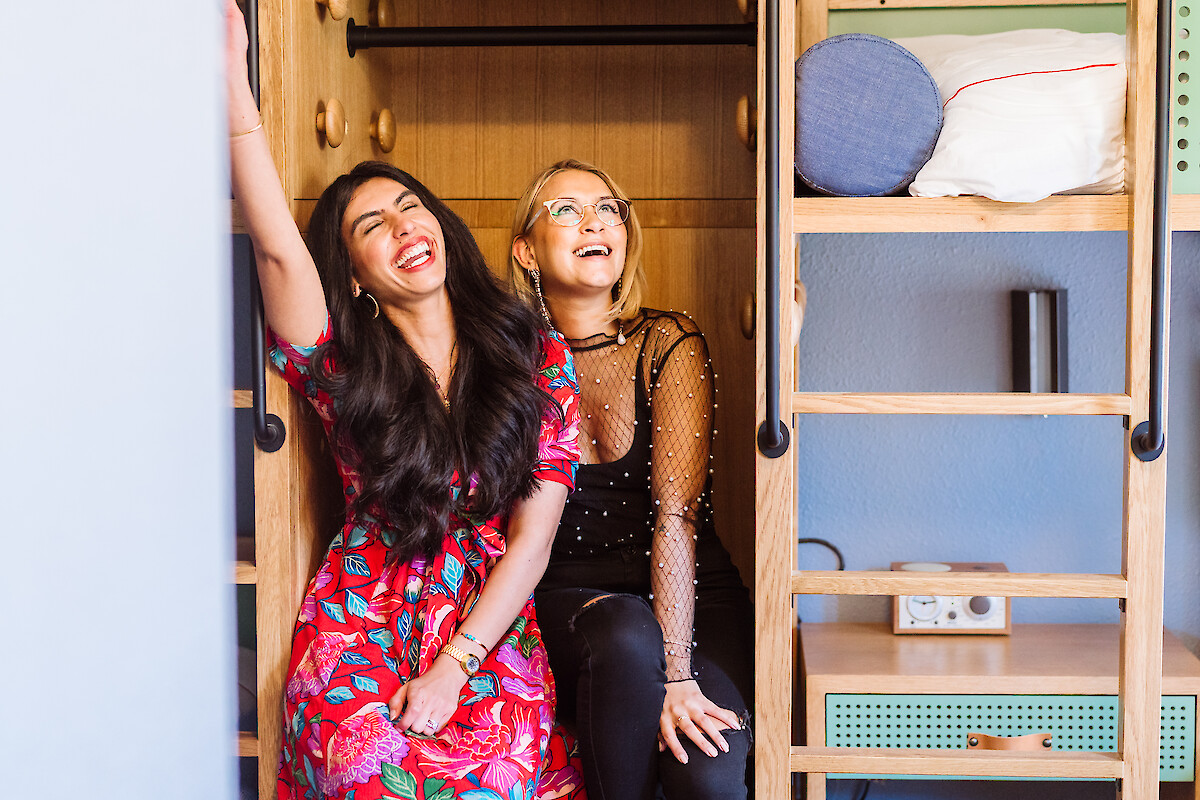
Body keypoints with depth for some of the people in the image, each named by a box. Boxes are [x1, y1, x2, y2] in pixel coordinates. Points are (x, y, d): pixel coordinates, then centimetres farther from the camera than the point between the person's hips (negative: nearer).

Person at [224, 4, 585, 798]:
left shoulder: (538, 356, 3)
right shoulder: (342, 367, 3)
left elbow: (531, 541, -2)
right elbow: (278, 250, -15)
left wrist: (450, 672, -12)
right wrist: (233, 82, -22)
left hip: (490, 622, 0)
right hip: (362, 619, 0)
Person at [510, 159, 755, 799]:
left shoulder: (669, 345, -5)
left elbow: (676, 514, -14)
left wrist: (677, 673, -25)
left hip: (694, 596, -1)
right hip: (564, 598, 1)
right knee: (626, 632, -35)